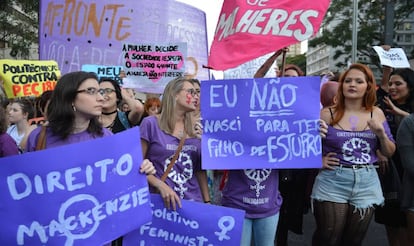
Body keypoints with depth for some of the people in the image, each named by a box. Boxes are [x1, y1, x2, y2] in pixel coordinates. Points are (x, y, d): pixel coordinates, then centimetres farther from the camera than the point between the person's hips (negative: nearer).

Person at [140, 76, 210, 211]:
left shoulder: (196, 130, 7)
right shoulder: (151, 123, -6)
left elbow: (200, 169, 12)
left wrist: (207, 202, 6)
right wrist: (161, 185, -17)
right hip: (162, 201, -4)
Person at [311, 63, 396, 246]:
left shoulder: (376, 113, 6)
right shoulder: (327, 114, -3)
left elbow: (390, 153, 10)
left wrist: (381, 133, -7)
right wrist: (318, 160, -14)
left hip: (367, 185, 3)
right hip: (332, 183, -3)